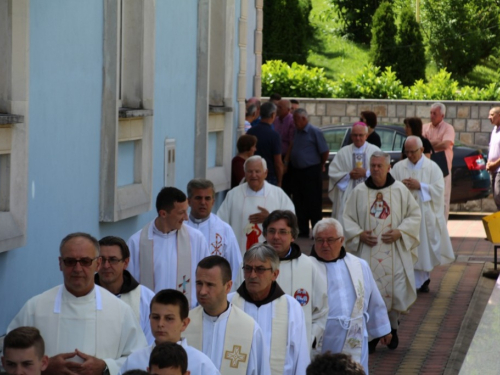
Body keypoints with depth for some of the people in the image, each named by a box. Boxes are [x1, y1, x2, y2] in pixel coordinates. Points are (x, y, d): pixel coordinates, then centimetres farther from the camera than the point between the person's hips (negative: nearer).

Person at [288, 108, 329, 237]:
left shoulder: (314, 132, -9)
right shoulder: (296, 132, 11)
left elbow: (325, 152, -6)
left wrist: (321, 165, 5)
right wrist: (287, 162, 12)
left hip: (311, 172, -7)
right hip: (297, 172, 7)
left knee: (313, 203, -4)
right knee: (299, 203, 9)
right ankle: (303, 230, 16)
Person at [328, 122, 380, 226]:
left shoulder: (375, 151, 7)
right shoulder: (343, 152, 10)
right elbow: (332, 172, 7)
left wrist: (366, 173, -11)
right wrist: (349, 175, -7)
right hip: (347, 196, 1)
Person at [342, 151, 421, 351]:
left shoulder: (400, 190, 0)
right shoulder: (359, 191, 2)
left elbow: (414, 214, 4)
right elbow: (347, 217, 7)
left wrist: (400, 232, -10)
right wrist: (359, 234, -9)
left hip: (394, 252, 0)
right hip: (367, 252, 0)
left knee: (395, 289, 1)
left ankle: (392, 329, 21)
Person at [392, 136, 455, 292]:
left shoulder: (433, 167, 0)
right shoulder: (398, 167, 6)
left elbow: (439, 189, -7)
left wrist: (420, 186, -16)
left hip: (426, 216, -1)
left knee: (425, 247, 3)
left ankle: (423, 279, 19)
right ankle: (418, 281, 5)